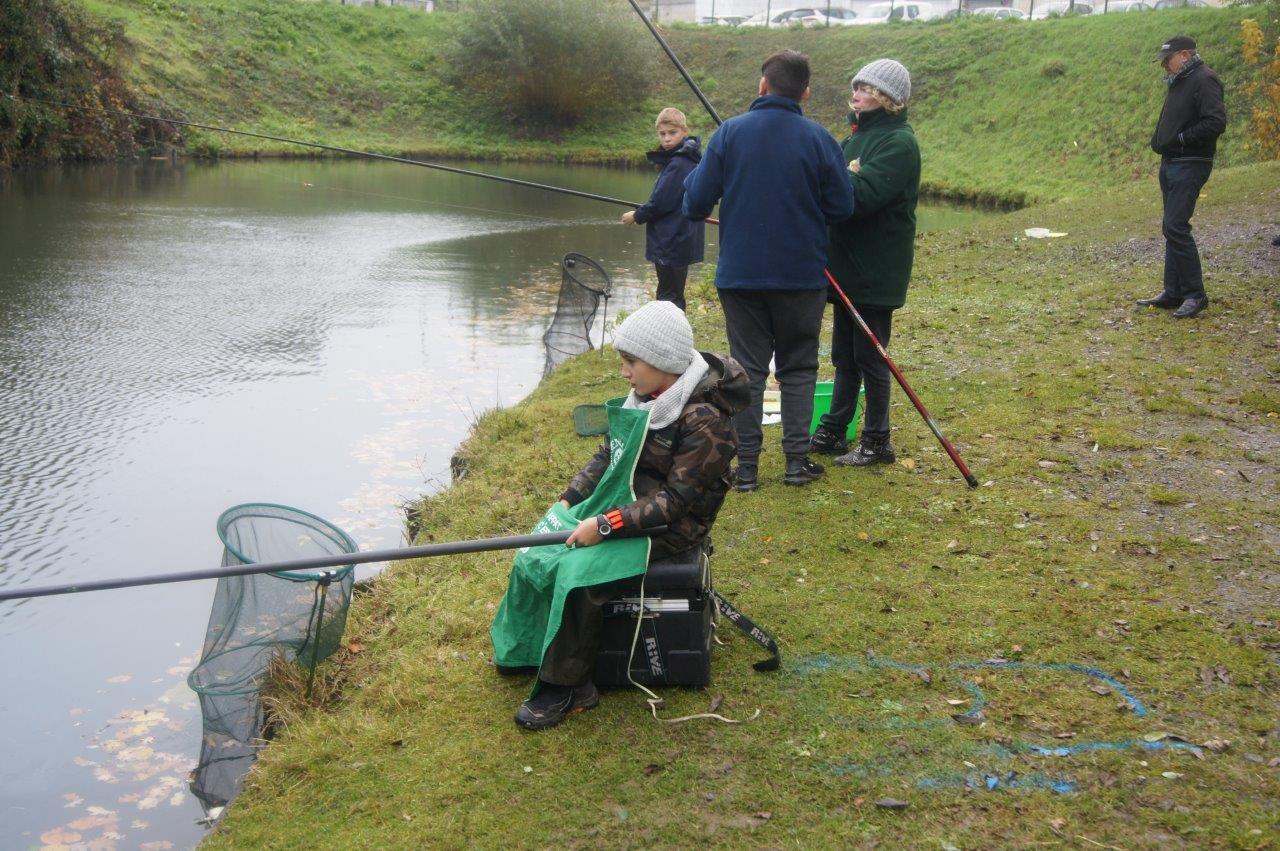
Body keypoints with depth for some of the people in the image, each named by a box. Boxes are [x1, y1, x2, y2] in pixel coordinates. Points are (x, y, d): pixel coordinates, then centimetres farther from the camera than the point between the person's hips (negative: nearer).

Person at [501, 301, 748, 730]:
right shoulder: (646, 396, 1)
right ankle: (528, 646, 12)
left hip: (672, 526, -9)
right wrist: (570, 498, -1)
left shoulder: (703, 420, -24)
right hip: (629, 500, 9)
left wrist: (606, 525, -28)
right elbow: (608, 453, 10)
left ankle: (567, 687, -11)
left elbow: (676, 500, -25)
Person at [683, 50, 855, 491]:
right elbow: (841, 207, -3)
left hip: (740, 273, 0)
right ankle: (797, 459, 11)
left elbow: (696, 202, -6)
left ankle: (746, 466, 8)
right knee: (798, 367, 13)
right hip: (802, 275, 0)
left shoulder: (730, 132, -7)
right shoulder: (818, 139, -7)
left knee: (747, 367, 7)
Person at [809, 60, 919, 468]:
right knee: (844, 354, 15)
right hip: (848, 264, 9)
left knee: (869, 356, -1)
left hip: (876, 269, -9)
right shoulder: (858, 134, 14)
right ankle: (832, 433, 24)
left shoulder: (898, 142, -15)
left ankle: (877, 442, 10)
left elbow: (862, 194, -27)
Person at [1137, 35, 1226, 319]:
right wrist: (1159, 140, 9)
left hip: (1190, 165, -10)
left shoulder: (1204, 80, -13)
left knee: (1176, 227, -14)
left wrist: (1180, 139, -20)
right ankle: (1174, 292, 18)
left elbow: (1216, 122, -23)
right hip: (1170, 165, 10)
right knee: (1171, 228, 12)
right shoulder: (1180, 81, 17)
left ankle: (1195, 294, -7)